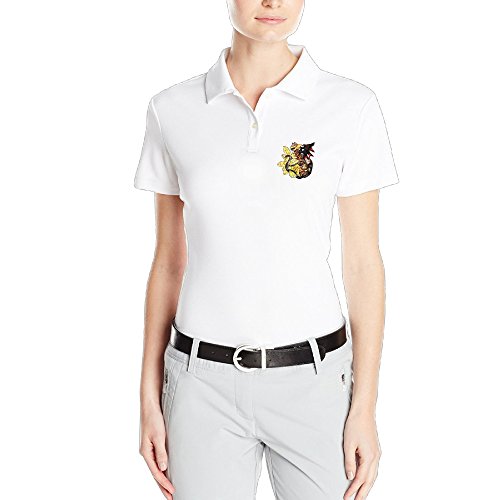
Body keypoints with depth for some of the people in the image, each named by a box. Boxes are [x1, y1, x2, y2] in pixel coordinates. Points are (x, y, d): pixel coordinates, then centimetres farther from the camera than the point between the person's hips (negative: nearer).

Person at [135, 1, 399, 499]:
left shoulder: (352, 106, -5)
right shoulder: (173, 110, -1)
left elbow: (363, 263, -3)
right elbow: (169, 260, 4)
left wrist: (364, 408, -4)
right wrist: (149, 398, 4)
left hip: (311, 379, -1)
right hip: (205, 381, 1)